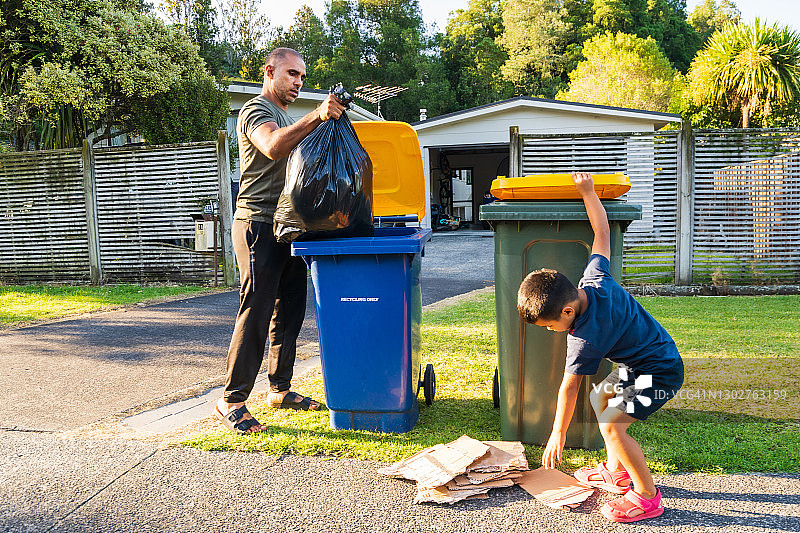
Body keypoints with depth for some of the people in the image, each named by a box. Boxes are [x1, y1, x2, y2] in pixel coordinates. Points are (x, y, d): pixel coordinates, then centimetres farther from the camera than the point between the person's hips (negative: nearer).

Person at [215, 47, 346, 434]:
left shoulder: (288, 118, 26)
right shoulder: (255, 111, -4)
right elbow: (273, 147, -27)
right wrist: (317, 116, -36)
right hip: (260, 225, -9)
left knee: (289, 313, 10)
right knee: (255, 315, -10)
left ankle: (280, 389, 20)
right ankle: (232, 400, -3)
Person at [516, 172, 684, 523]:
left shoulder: (585, 338, -31)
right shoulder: (594, 278, -13)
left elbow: (568, 387, -21)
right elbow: (602, 232, -1)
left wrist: (558, 434, -11)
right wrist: (587, 192, 6)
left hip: (660, 373, -11)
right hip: (640, 362, 11)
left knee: (611, 424, -17)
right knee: (600, 396, 18)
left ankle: (647, 496, -2)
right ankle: (616, 471, 27)